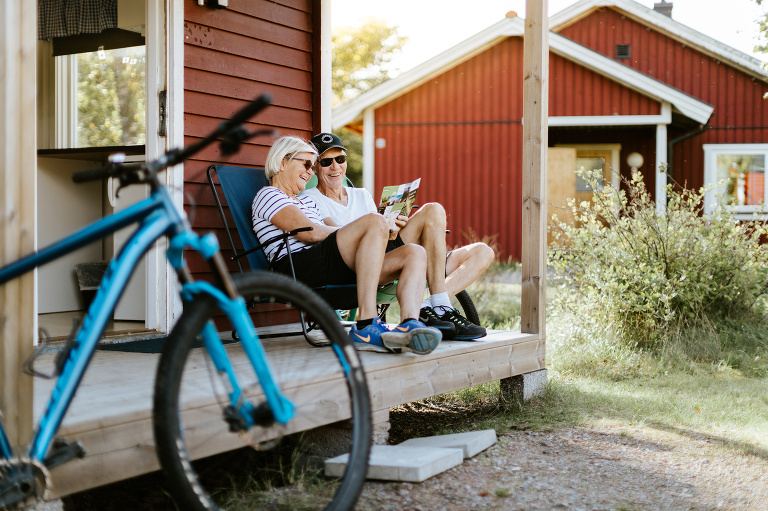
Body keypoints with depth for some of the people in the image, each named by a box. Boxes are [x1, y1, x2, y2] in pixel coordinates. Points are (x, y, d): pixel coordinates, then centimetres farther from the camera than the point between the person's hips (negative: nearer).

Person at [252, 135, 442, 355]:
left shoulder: (307, 202, 38)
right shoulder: (267, 195, 8)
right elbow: (311, 233, -7)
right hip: (299, 268, -9)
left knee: (415, 253, -9)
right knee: (375, 222, -29)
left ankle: (409, 324, -38)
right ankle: (366, 327, -39)